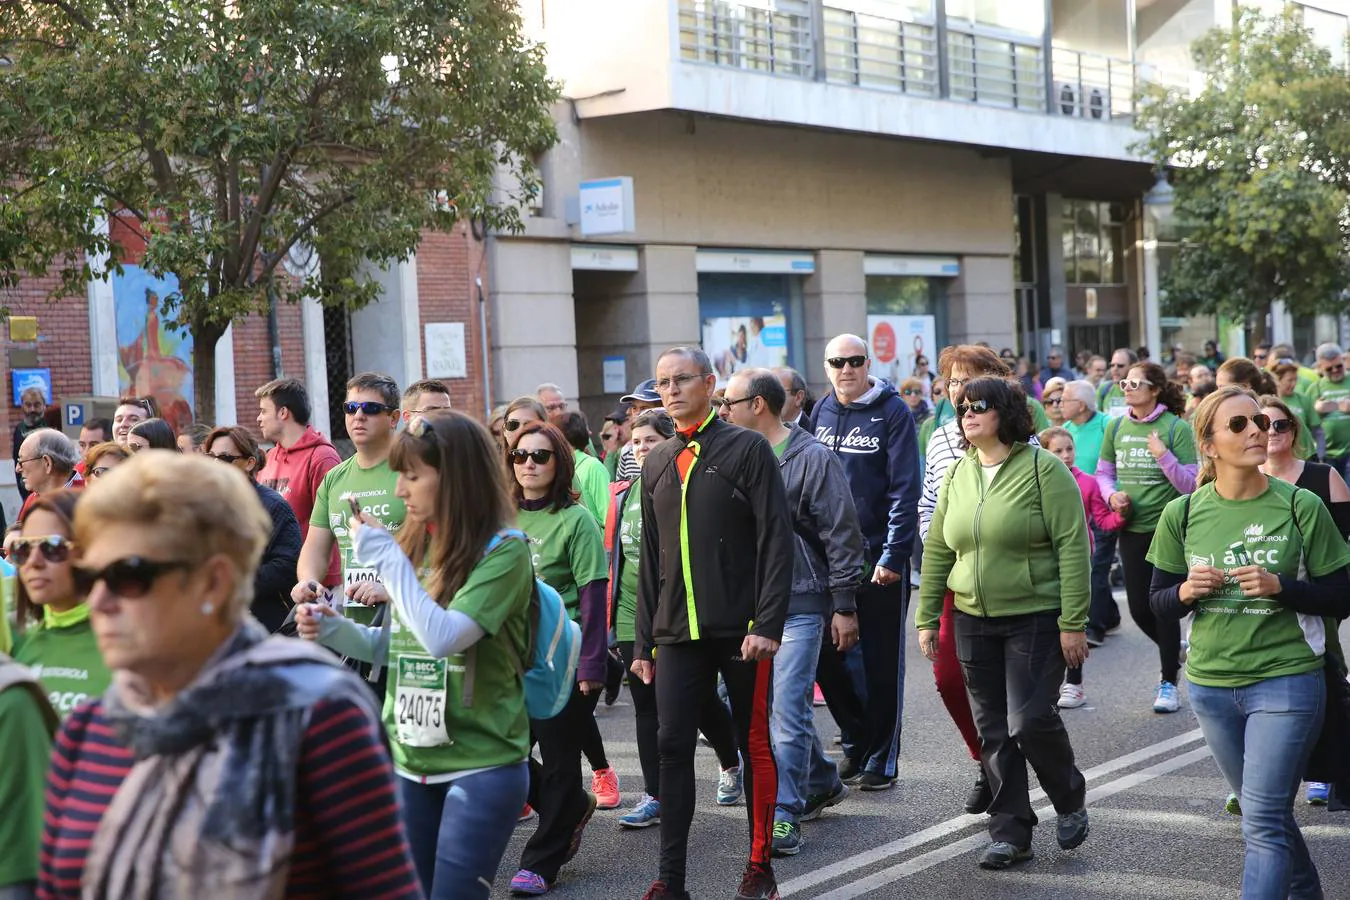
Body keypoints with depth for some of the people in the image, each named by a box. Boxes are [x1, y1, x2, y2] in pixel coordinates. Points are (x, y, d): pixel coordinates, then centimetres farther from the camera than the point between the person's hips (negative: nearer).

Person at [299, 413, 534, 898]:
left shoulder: (504, 551, -14)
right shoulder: (416, 545, 6)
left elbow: (441, 638, -26)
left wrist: (385, 555, -19)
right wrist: (333, 629, -1)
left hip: (482, 766, -7)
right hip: (410, 760, 7)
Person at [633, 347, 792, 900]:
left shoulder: (747, 449, -2)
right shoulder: (656, 463, 14)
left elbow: (776, 542, -7)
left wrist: (766, 623, -15)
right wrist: (644, 641, 13)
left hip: (741, 631, -4)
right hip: (677, 634, 4)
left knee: (754, 745, 4)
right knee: (673, 748, 0)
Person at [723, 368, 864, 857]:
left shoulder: (812, 459, -9)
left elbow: (842, 537, -9)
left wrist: (844, 606, -10)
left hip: (799, 604, -7)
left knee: (786, 707, -10)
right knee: (769, 704, 15)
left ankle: (784, 813, -6)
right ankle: (822, 783, 34)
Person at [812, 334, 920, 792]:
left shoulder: (892, 413, -7)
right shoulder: (820, 412, 8)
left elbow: (905, 490, -11)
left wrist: (893, 555, -17)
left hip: (879, 557, -5)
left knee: (881, 661, 3)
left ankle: (882, 759, 11)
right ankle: (856, 748, 23)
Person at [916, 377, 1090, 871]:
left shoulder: (1043, 468, -9)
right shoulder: (956, 475, 8)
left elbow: (1073, 546, -13)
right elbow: (937, 550, 13)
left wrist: (1073, 623, -17)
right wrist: (927, 617, 10)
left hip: (1035, 618, -5)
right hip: (974, 621, 5)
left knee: (1030, 721, -10)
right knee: (994, 731, 7)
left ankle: (1070, 799, 19)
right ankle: (1011, 832, 17)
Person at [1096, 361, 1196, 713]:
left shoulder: (1176, 428, -10)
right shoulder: (1116, 427, 4)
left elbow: (1190, 485, -11)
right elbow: (1104, 472, 13)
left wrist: (1164, 456, -25)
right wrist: (1112, 495, -7)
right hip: (1131, 528, 5)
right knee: (1139, 609, 8)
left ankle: (1169, 683, 11)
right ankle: (1177, 648, 37)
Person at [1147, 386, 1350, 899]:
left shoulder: (1301, 506, -8)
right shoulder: (1182, 514, -1)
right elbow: (1158, 603, 6)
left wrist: (1279, 586, -21)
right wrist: (1186, 592, -16)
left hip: (1286, 680, -4)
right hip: (1211, 685, 4)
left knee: (1263, 822, -10)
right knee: (1264, 812, 19)